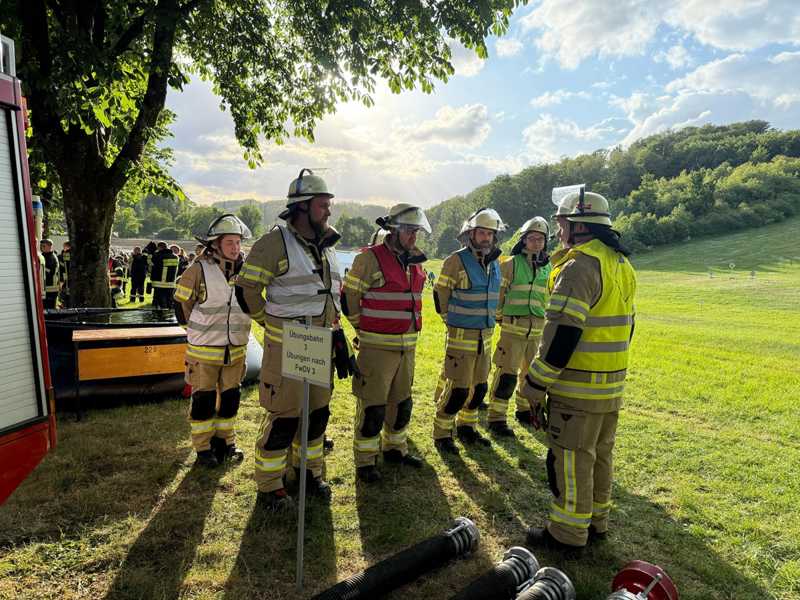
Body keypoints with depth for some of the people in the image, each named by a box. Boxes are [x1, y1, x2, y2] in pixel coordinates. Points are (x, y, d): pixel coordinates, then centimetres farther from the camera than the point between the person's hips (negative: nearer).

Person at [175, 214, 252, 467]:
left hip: (235, 349, 5)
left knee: (230, 397, 14)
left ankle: (226, 441, 31)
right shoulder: (199, 271, -14)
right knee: (203, 400, 7)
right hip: (204, 350, -4)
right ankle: (203, 448, 21)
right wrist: (204, 331, 2)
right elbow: (182, 306, -4)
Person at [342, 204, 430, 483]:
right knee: (372, 406, 0)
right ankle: (365, 460, 16)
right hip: (377, 347, -7)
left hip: (407, 346, 7)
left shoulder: (415, 262, 10)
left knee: (402, 402, 18)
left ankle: (395, 448, 37)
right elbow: (349, 298, -8)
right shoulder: (369, 258, -13)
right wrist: (365, 329, 1)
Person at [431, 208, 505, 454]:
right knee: (458, 389, -4)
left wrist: (487, 324, 17)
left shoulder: (493, 263, 8)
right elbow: (440, 295, -7)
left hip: (485, 336, 7)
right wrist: (454, 323, 1)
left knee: (479, 387, 15)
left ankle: (466, 427, 33)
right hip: (461, 336, -7)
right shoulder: (456, 261, -13)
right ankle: (441, 433, 13)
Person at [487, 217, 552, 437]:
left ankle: (525, 410, 34)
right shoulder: (511, 264, -5)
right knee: (507, 373, -7)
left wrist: (546, 320, 20)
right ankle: (496, 418, 2)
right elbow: (498, 291, -1)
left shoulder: (548, 267, 9)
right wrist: (498, 317, 2)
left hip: (537, 328, 6)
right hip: (513, 326, -5)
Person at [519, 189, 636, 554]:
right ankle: (595, 523, 35)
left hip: (578, 388, -9)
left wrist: (536, 386, -18)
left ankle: (567, 535, 17)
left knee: (570, 460, 3)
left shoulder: (580, 265, -19)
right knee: (599, 455, 20)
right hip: (612, 386, 10)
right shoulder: (620, 264, 12)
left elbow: (562, 333, -24)